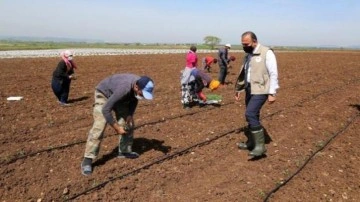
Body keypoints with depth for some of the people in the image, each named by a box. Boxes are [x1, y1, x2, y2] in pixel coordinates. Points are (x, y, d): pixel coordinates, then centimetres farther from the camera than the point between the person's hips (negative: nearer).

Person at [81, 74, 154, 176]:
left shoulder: (141, 86, -23)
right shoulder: (123, 89, -43)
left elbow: (134, 99, 2)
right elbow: (106, 109, -37)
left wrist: (130, 114, -10)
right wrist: (116, 127, -31)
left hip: (120, 98, 7)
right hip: (104, 94, -7)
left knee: (128, 124, 3)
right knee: (98, 127, -18)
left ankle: (124, 151, 21)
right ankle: (87, 160, -12)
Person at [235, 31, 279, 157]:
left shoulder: (266, 53, -11)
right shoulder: (247, 55, 14)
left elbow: (273, 74, -14)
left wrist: (272, 93, -18)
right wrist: (238, 89, 22)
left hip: (260, 90, -8)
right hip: (249, 89, 8)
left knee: (250, 114, -19)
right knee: (252, 116, 14)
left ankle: (260, 145, -11)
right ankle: (251, 143, 27)